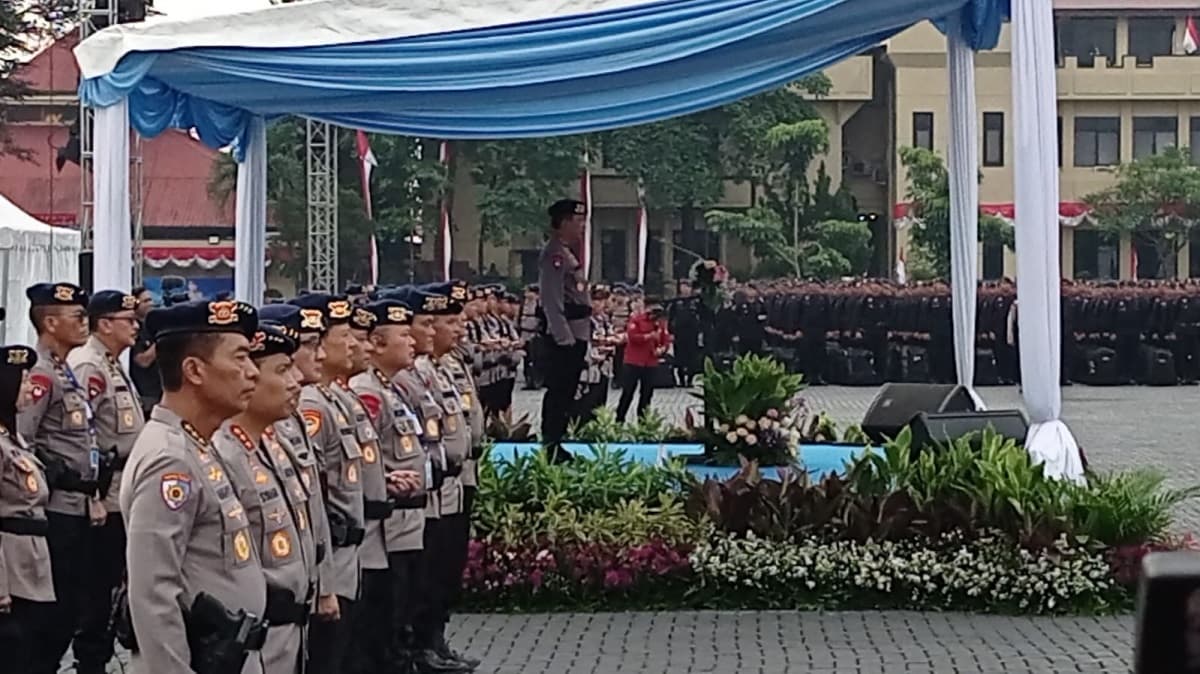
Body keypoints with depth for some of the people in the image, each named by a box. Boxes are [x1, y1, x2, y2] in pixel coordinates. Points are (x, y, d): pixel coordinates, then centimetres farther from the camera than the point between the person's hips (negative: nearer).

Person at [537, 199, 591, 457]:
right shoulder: (555, 254, -14)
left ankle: (554, 445, 19)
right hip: (563, 337, -10)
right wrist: (564, 338, -23)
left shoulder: (567, 254, 19)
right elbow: (552, 301, -21)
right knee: (559, 392, -8)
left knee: (564, 394, 13)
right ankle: (551, 447, -7)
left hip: (575, 336, 10)